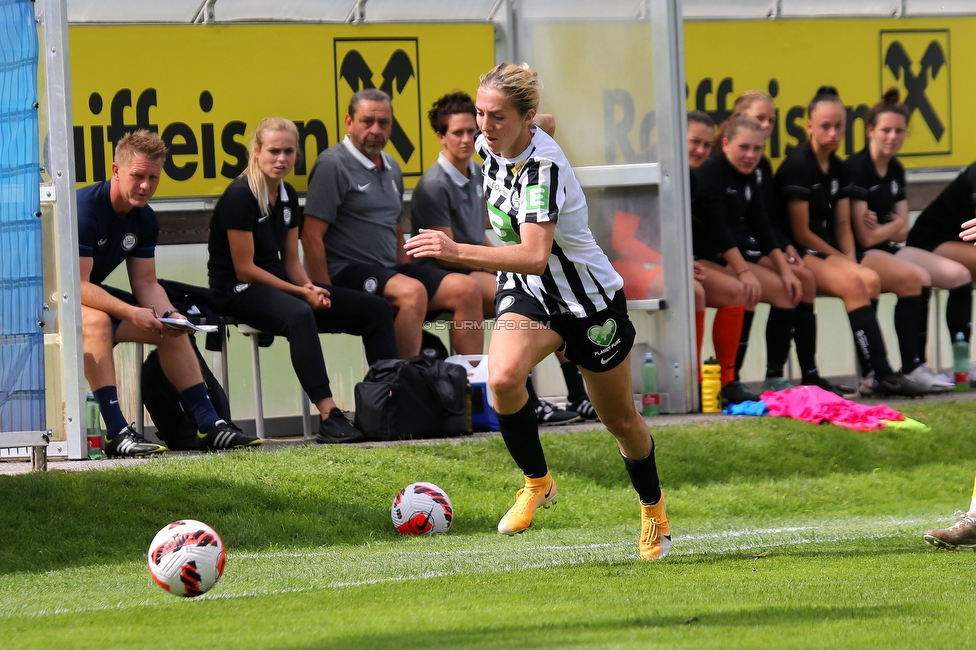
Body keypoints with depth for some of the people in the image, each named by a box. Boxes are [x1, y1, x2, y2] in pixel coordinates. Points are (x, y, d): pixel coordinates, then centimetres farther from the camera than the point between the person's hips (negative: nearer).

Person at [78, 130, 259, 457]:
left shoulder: (145, 220, 0)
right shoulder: (85, 209, -27)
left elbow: (146, 283, 3)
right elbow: (77, 285, -30)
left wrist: (168, 315, -19)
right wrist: (131, 313, -36)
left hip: (95, 294, 9)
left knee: (172, 329, 4)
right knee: (96, 320, -38)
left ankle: (208, 425, 7)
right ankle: (116, 433, -42)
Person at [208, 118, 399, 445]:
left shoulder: (287, 196, 11)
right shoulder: (240, 196, -15)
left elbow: (290, 260, 15)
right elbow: (244, 269, -16)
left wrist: (310, 288, -7)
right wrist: (300, 293, -17)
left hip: (278, 286, 9)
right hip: (238, 292, -9)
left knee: (376, 310, -1)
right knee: (298, 315, -42)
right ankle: (328, 417, -49)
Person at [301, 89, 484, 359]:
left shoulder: (391, 169, 18)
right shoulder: (333, 165, -7)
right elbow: (311, 236, -12)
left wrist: (407, 272, 12)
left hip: (390, 270, 8)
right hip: (346, 272, -8)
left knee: (467, 289, -9)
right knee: (412, 292, -34)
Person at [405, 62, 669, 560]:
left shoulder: (544, 167, -32)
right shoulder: (489, 146, -10)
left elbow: (535, 257, -45)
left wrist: (458, 252, -55)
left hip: (589, 300, -5)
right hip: (526, 293, 5)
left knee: (620, 421, 14)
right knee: (502, 378, -27)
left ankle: (652, 507, 42)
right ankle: (537, 482, -5)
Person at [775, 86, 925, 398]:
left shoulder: (837, 168, 13)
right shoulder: (798, 166, -11)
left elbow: (843, 225, 15)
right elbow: (800, 233, -12)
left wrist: (851, 262, -3)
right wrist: (845, 263, -8)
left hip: (826, 253, 7)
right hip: (798, 255, -7)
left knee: (869, 280, -20)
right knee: (854, 283, -29)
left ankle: (873, 375, -24)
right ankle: (879, 373, -31)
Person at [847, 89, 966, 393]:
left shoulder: (896, 170, 11)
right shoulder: (856, 168, -14)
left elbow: (901, 230, 8)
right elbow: (865, 237, -18)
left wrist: (880, 228, -11)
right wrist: (890, 227, -3)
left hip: (888, 250, 9)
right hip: (859, 255, -9)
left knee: (959, 275, -4)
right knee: (917, 278, -33)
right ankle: (912, 369, -29)